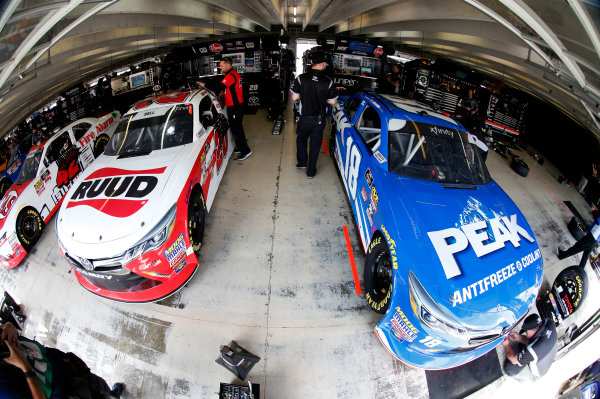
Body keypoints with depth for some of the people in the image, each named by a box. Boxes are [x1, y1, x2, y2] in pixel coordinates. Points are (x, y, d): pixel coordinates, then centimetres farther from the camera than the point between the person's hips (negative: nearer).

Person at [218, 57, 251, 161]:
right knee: (237, 127, 18)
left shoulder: (230, 75, -19)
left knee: (236, 128, -7)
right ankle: (240, 147, 28)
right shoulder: (234, 73, 15)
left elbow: (220, 86, -24)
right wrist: (223, 91, 7)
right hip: (237, 105, 10)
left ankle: (245, 150, -4)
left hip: (234, 107, -10)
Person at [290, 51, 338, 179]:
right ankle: (311, 171, 21)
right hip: (319, 119, 0)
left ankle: (302, 162, 35)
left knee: (301, 139, 27)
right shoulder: (328, 82, -14)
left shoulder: (301, 78, -14)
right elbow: (333, 102, -6)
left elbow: (294, 97, -8)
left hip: (305, 118, 0)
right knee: (315, 144, 13)